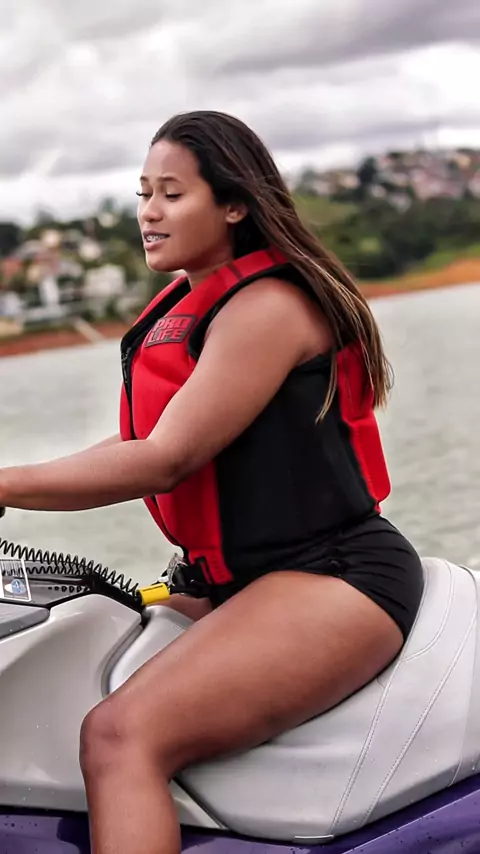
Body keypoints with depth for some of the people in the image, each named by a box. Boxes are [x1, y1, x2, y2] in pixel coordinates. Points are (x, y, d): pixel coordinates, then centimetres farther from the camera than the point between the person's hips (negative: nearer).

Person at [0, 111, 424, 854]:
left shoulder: (267, 304, -12)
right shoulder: (181, 307, 15)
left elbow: (166, 459, -19)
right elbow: (144, 446, 14)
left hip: (329, 577, -10)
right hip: (231, 584, 10)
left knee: (123, 736, -27)